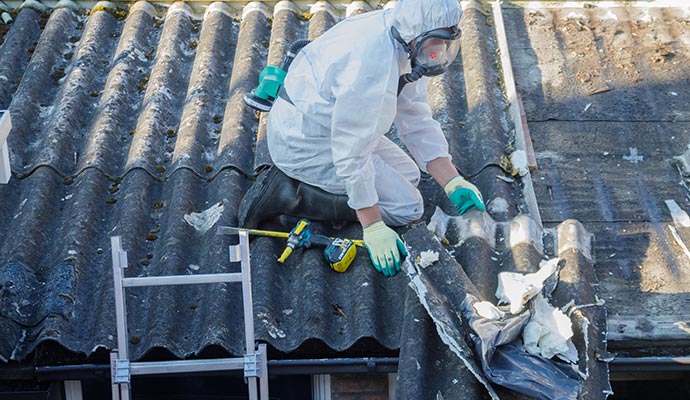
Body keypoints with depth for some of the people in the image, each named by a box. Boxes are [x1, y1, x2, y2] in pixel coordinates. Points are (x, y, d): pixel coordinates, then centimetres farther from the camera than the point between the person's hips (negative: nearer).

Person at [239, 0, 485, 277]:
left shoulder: (408, 46, -4)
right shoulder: (373, 64, -34)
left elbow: (417, 121, 4)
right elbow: (352, 152, -29)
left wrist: (454, 183, -4)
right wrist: (373, 228, -26)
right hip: (308, 146, -10)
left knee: (408, 174, 21)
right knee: (407, 207, -6)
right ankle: (289, 194, -8)